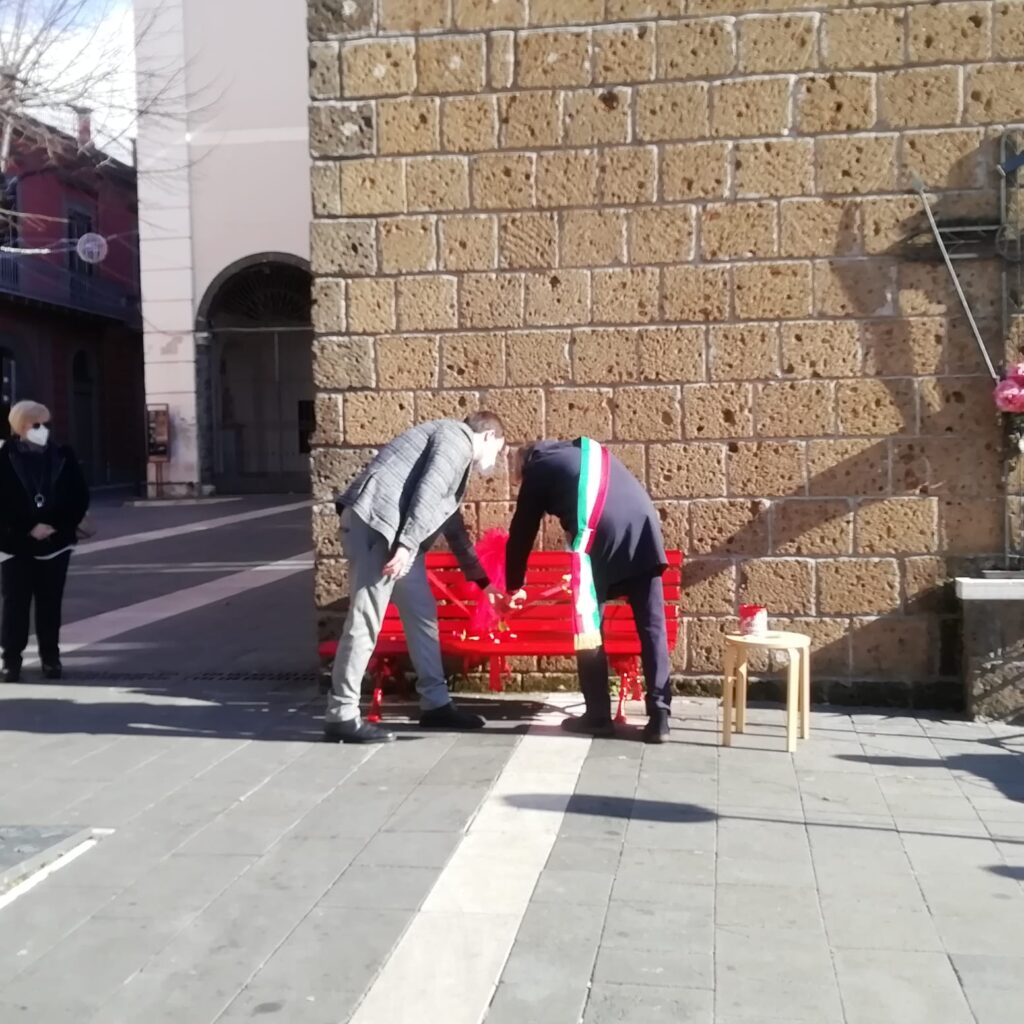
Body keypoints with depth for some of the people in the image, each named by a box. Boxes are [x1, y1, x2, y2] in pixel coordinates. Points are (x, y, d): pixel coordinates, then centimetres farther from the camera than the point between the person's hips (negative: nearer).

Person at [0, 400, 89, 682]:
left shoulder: (63, 456, 1)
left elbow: (80, 497, 2)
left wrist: (58, 526, -8)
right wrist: (28, 528, -14)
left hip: (55, 542, 2)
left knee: (50, 603, 7)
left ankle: (50, 657, 16)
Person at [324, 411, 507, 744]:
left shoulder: (456, 454, 30)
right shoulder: (456, 438, 0)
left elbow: (453, 527, 36)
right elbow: (427, 493, -16)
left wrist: (483, 581, 40)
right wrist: (406, 545, -24)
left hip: (393, 529, 10)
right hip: (374, 521, -10)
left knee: (422, 613, 12)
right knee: (365, 621, -9)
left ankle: (436, 704, 20)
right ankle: (341, 716, -5)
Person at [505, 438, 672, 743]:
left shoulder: (537, 470, 21)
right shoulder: (588, 452, 37)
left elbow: (521, 533, 24)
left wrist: (514, 586, 38)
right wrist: (580, 573, 49)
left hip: (600, 528, -5)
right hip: (643, 521, 5)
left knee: (588, 623, 8)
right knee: (652, 624, 5)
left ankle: (598, 716, 11)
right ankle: (659, 717, 2)